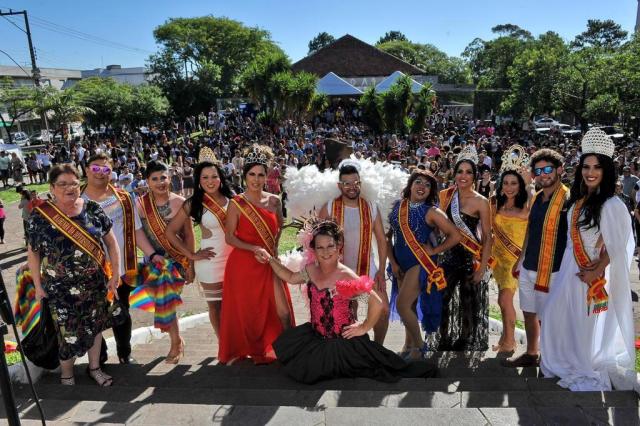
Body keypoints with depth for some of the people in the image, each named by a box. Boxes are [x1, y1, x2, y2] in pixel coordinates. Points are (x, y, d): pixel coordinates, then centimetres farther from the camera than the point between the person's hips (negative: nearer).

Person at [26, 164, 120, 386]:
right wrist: (38, 285, -1)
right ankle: (66, 373, 33)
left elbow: (111, 242, 2)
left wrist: (114, 275, -1)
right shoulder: (40, 215, -7)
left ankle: (94, 367, 36)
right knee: (68, 333, 6)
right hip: (60, 288, -2)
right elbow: (33, 252, 1)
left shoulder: (93, 209, -4)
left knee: (95, 326, 15)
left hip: (95, 284, 2)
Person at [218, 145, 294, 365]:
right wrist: (255, 249, -18)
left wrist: (273, 248, 7)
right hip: (243, 264, -3)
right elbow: (229, 237, -9)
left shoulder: (274, 201, 3)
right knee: (245, 311, 9)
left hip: (269, 264, 3)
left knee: (282, 311, -1)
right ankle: (243, 351, 29)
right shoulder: (236, 203, -7)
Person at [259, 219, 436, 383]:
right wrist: (270, 259, 10)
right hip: (316, 334, 7)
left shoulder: (347, 278, -25)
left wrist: (364, 328, -12)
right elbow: (291, 277, 17)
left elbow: (377, 304, -24)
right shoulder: (311, 270, -4)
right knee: (284, 346, 4)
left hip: (344, 342, -7)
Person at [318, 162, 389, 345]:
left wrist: (381, 271, -6)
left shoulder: (371, 208, -3)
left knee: (383, 310, -4)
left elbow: (382, 241, 0)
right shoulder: (329, 208, -8)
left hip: (368, 270, 1)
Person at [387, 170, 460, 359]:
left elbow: (455, 235, -12)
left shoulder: (431, 212, -10)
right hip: (400, 263, 5)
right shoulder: (397, 206, 3)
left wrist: (434, 250, -10)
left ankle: (419, 345, 11)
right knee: (408, 305, 15)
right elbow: (388, 235, 6)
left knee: (402, 304, -11)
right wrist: (392, 262, 1)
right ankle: (409, 344, 33)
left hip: (420, 263, -5)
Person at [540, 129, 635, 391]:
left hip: (596, 275, -7)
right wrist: (571, 268, 8)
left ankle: (592, 373, 28)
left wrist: (596, 272, -19)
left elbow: (615, 246, -16)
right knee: (558, 316, 15)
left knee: (592, 324, 7)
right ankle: (567, 364, 35)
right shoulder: (578, 201, 7)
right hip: (571, 271, 7)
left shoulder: (612, 205, -16)